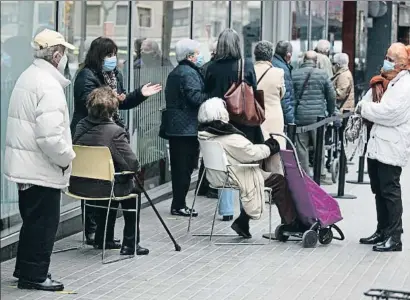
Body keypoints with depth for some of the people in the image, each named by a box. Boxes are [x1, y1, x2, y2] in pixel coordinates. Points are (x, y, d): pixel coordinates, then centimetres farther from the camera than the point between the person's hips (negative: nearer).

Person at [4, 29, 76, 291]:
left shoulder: (29, 77, 11)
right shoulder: (49, 86, -21)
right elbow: (50, 136, -28)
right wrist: (67, 158, -13)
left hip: (26, 165, 10)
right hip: (42, 168, -10)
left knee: (33, 219, 19)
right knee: (44, 222, 1)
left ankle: (25, 269, 28)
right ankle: (34, 275, 8)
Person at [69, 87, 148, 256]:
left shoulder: (81, 126, -1)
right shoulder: (115, 132, -20)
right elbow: (133, 166, -20)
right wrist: (136, 168, 4)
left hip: (78, 186, 6)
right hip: (102, 188, -6)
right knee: (132, 189, 24)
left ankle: (103, 239, 40)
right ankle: (130, 244, 24)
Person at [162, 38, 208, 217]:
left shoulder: (174, 73, 18)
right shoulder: (189, 73, -13)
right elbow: (195, 97, -24)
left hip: (174, 127, 10)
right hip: (188, 127, -10)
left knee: (178, 167, 13)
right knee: (185, 167, -5)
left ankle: (178, 204, 18)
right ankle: (179, 205, -3)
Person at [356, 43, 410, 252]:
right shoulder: (384, 81, 15)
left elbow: (386, 112, -22)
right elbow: (367, 103, 16)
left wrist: (364, 108, -8)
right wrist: (365, 108, -6)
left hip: (391, 147, -9)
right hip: (377, 145, 9)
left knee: (390, 191, -5)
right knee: (379, 190, 15)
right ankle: (382, 232, 25)